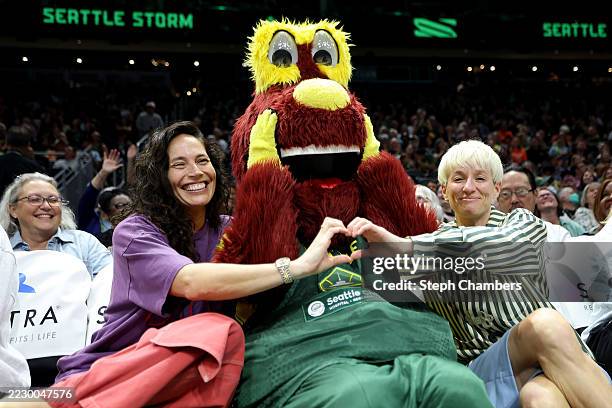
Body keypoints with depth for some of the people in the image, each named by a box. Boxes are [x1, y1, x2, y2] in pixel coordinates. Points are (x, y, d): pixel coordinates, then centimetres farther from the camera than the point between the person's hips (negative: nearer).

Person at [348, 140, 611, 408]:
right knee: (545, 324, -32)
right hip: (482, 368, 0)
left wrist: (406, 245, -25)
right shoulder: (433, 250, 14)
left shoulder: (523, 223, 11)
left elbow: (504, 244, -16)